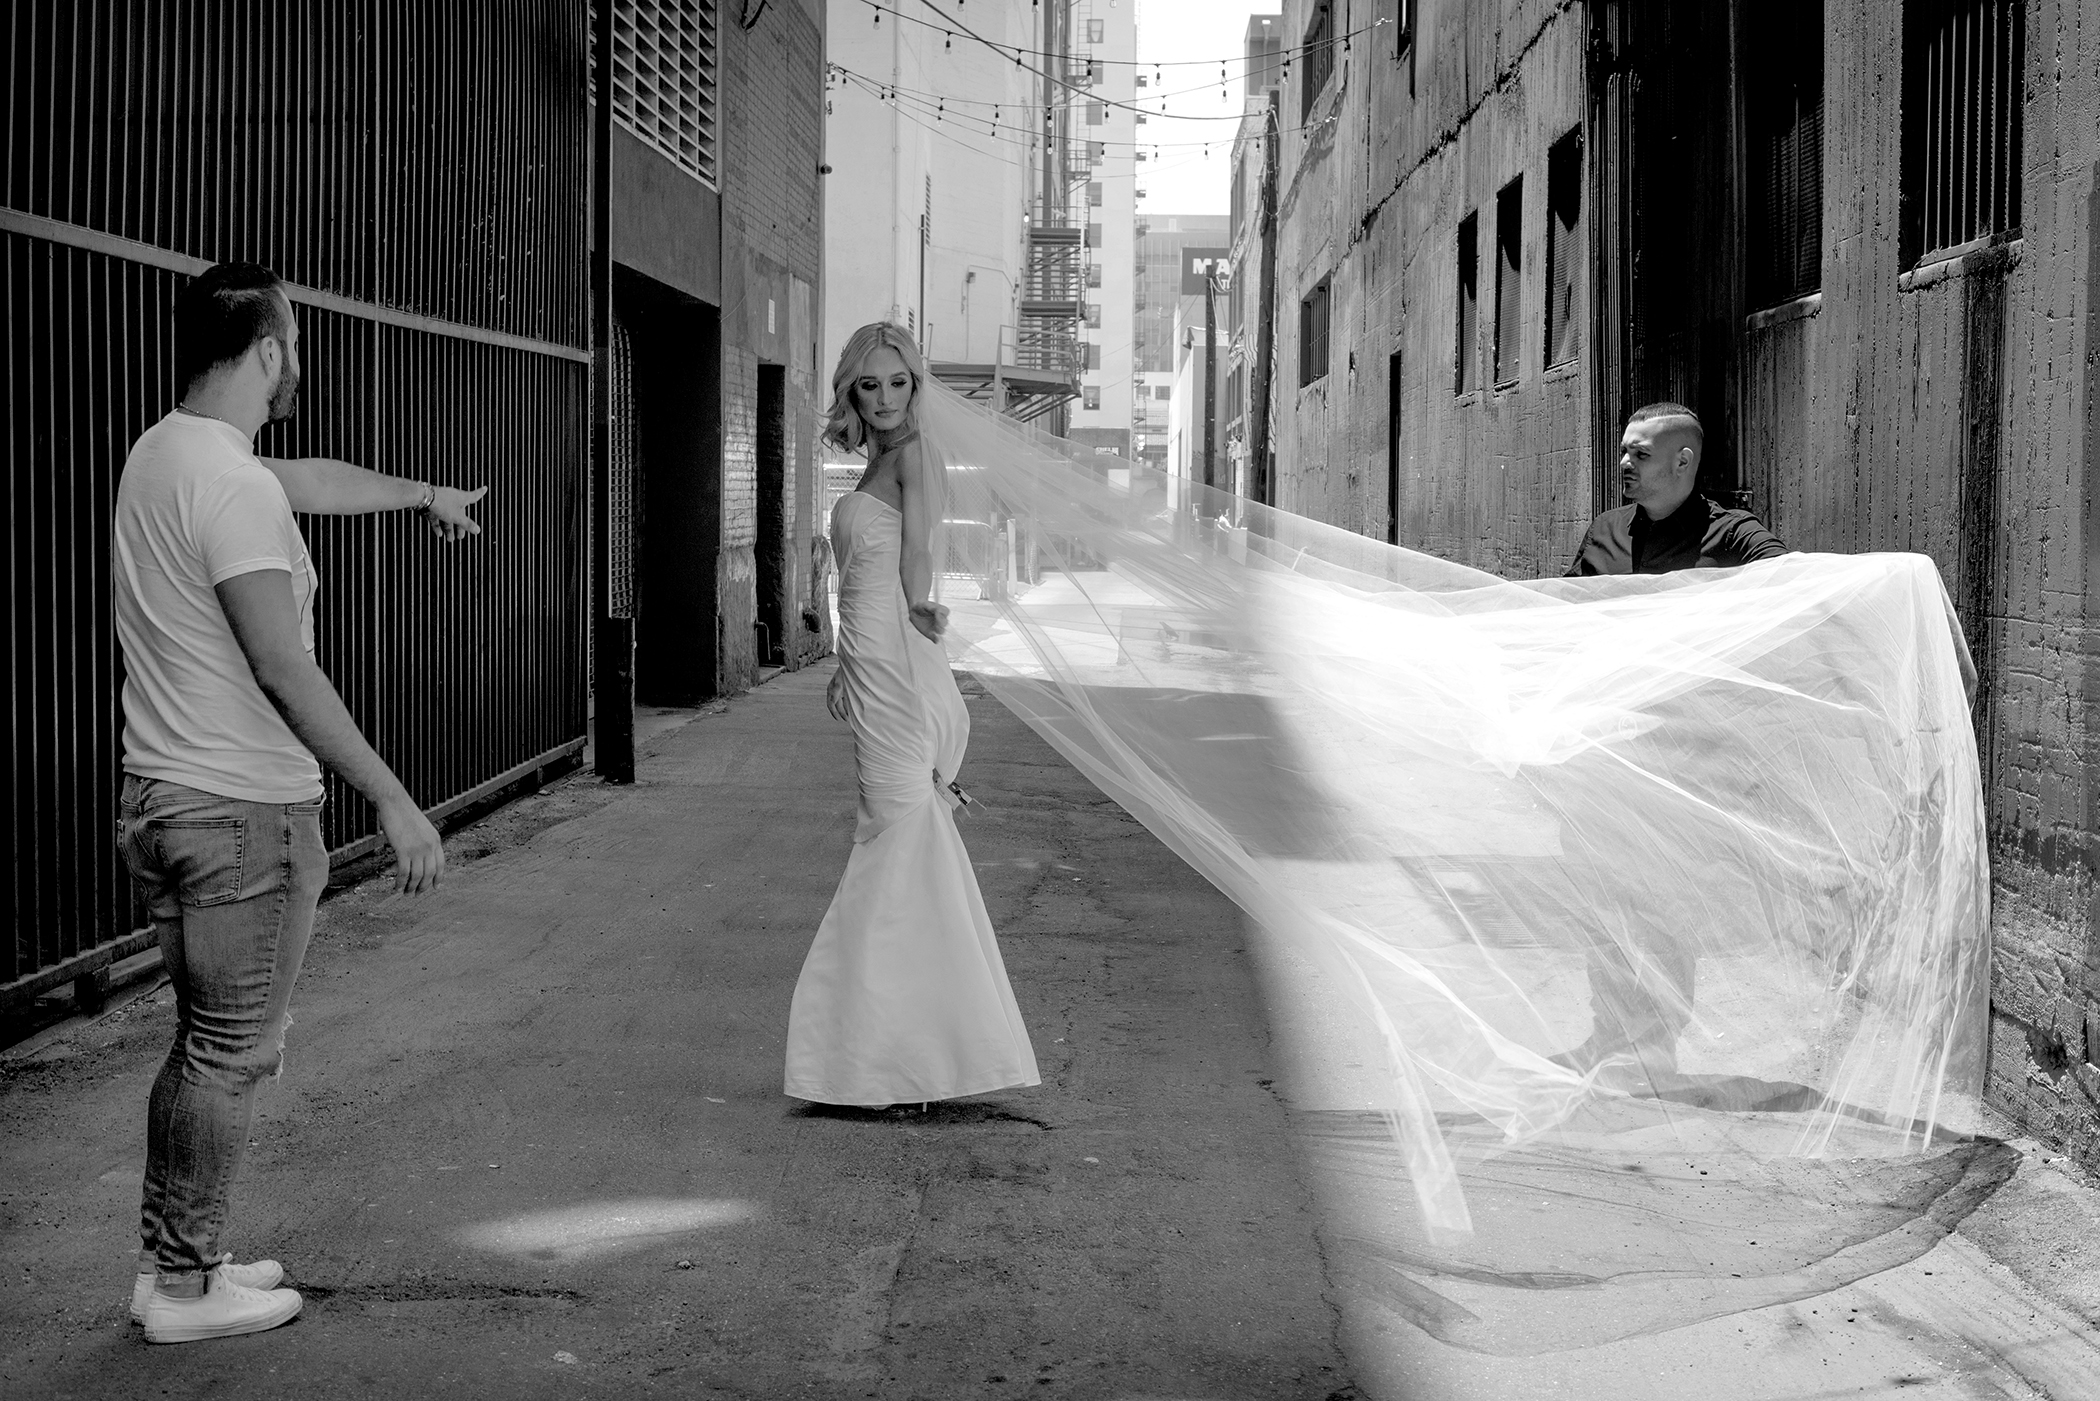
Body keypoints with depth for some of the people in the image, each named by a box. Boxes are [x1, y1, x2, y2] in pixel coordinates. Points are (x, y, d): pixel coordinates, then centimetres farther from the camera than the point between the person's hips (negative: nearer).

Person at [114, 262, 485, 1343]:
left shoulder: (163, 452, 10)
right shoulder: (233, 486, -20)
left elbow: (312, 480, 28)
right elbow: (284, 670, -23)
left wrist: (424, 493, 44)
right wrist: (394, 802, -19)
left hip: (164, 798, 10)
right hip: (244, 813, -10)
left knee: (208, 1045, 19)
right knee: (231, 1058, 2)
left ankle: (167, 1262, 27)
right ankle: (184, 1287, 12)